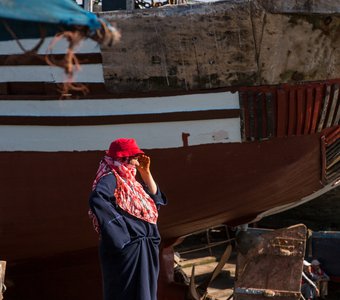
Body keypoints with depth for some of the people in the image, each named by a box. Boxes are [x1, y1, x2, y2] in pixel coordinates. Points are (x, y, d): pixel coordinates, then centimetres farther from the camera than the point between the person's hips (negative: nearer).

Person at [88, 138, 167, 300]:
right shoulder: (111, 178, -13)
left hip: (141, 248, 10)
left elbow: (154, 197, 21)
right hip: (128, 248, -10)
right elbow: (96, 199, -33)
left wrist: (145, 171, 10)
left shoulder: (127, 179, 15)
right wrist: (120, 222, -25)